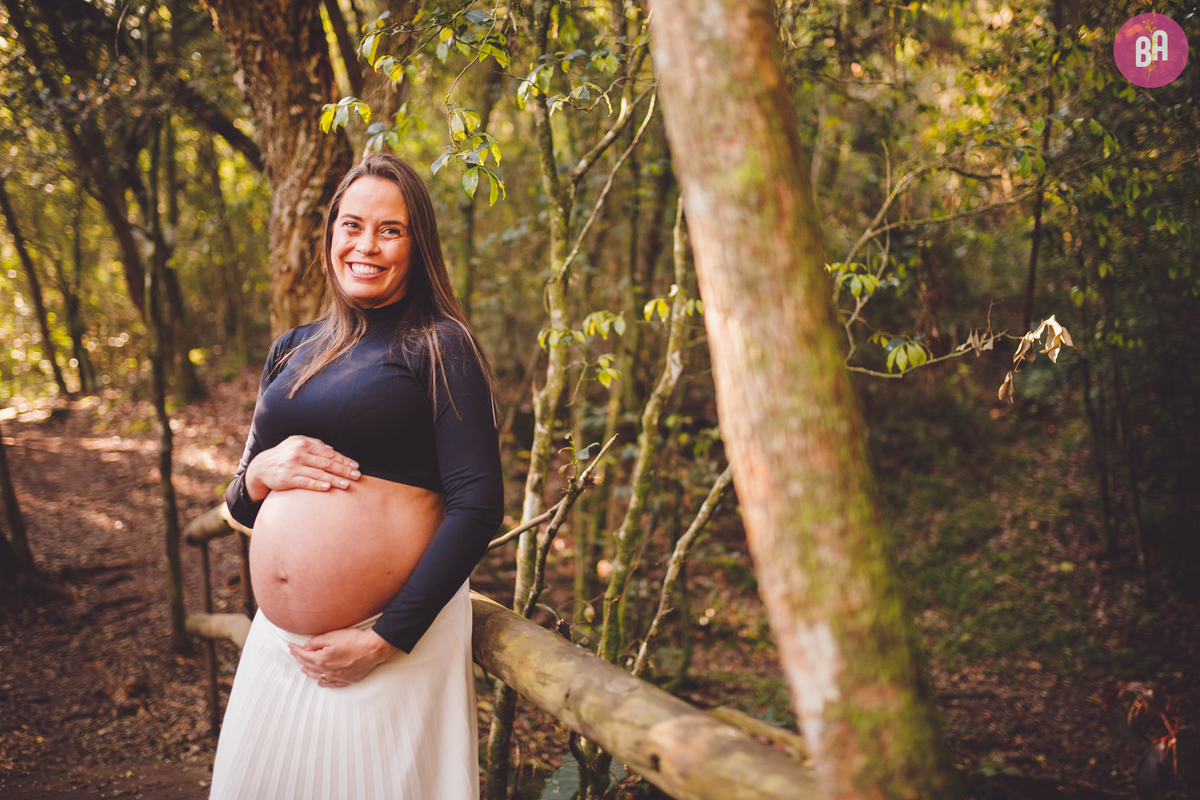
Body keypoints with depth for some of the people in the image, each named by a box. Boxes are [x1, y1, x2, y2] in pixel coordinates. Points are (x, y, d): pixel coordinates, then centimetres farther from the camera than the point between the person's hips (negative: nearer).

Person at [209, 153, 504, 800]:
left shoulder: (439, 345, -5)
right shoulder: (293, 351, 12)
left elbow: (478, 504, -13)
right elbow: (240, 504, 18)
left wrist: (386, 639, -17)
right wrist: (260, 472, -6)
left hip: (397, 633, -5)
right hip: (278, 641, 6)